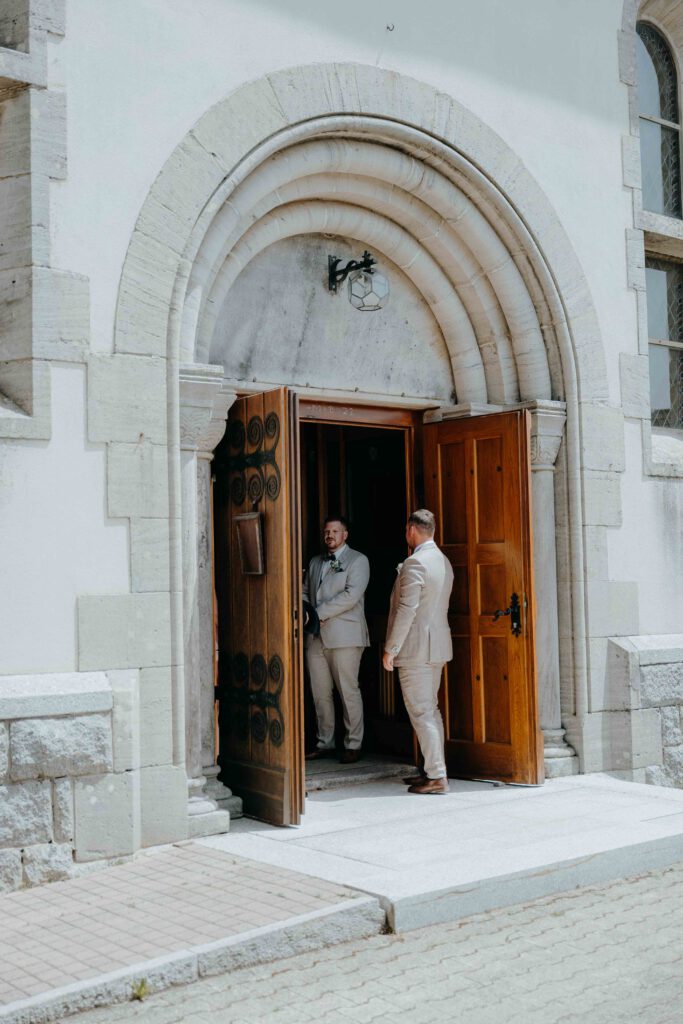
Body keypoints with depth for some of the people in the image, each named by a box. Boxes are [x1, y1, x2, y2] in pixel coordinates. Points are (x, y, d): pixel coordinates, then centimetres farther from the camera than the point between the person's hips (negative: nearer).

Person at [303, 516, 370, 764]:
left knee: (348, 692, -2)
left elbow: (351, 595, -12)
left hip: (345, 636, -6)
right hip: (316, 637, 6)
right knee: (320, 694, 7)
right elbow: (305, 592, 22)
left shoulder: (358, 560, 0)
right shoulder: (315, 562, 20)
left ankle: (353, 745, 6)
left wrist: (320, 612, -13)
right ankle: (325, 743, 16)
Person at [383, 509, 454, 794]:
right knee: (431, 709, 15)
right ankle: (434, 770, 21)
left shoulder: (415, 563, -16)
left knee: (421, 712, -6)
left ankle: (436, 777, -5)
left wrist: (390, 649, -15)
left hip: (416, 648, -9)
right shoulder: (443, 561, 13)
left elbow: (407, 609, -20)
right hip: (438, 645, 9)